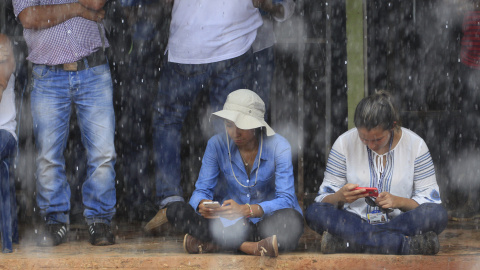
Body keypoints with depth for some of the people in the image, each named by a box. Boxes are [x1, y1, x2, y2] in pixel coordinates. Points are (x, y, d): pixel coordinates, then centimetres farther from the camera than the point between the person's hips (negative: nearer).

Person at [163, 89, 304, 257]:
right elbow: (201, 191, -5)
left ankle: (213, 244, -32)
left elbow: (286, 199, -19)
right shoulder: (217, 144, -5)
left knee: (291, 219, -38)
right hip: (228, 223, 2)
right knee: (175, 210, -20)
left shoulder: (278, 147, -11)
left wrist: (246, 210, -37)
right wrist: (202, 205, -33)